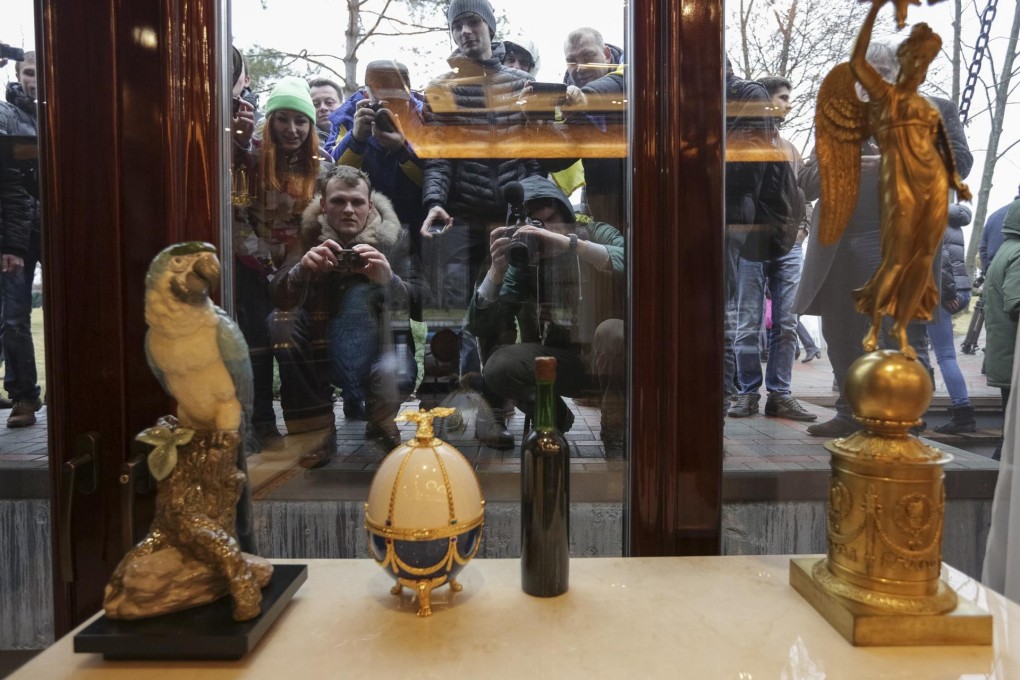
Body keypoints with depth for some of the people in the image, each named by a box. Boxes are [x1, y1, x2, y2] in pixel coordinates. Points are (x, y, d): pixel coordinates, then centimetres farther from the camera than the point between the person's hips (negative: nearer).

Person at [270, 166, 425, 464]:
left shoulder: (394, 237, -9)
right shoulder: (310, 235, -4)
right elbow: (279, 296, -15)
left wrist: (389, 280, -39)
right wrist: (303, 268, -37)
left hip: (376, 347, -2)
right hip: (321, 349, 3)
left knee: (397, 375, -35)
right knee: (280, 320, -24)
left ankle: (379, 416, 4)